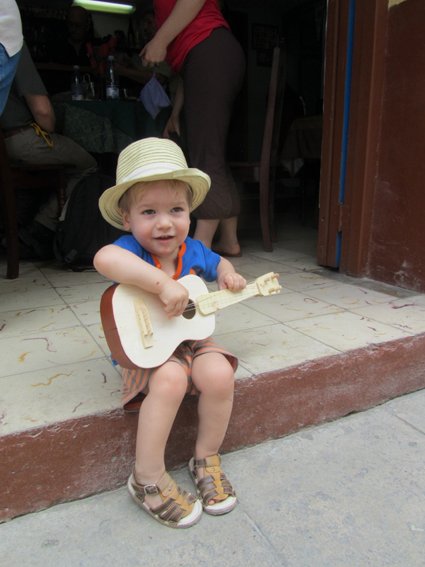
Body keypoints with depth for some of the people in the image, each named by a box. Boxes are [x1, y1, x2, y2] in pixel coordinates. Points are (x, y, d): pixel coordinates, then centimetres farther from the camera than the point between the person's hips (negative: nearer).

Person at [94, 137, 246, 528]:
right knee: (170, 379, -33)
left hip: (189, 341, 5)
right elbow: (105, 259, -46)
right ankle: (148, 480, -11)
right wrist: (163, 284, -49)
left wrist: (228, 276, -2)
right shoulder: (131, 250, -20)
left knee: (219, 374, -23)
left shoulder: (194, 251, -3)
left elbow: (219, 263, 21)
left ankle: (206, 459, 3)